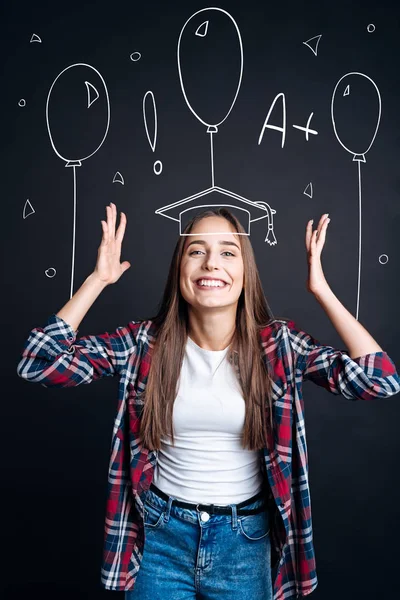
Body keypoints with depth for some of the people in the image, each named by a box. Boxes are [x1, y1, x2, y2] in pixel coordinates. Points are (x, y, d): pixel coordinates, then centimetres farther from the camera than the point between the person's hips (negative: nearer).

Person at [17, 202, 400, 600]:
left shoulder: (278, 345, -11)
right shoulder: (145, 342, -10)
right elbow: (40, 363, -14)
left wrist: (320, 289, -18)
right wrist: (98, 279, -17)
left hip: (244, 540, 1)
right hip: (161, 537, 0)